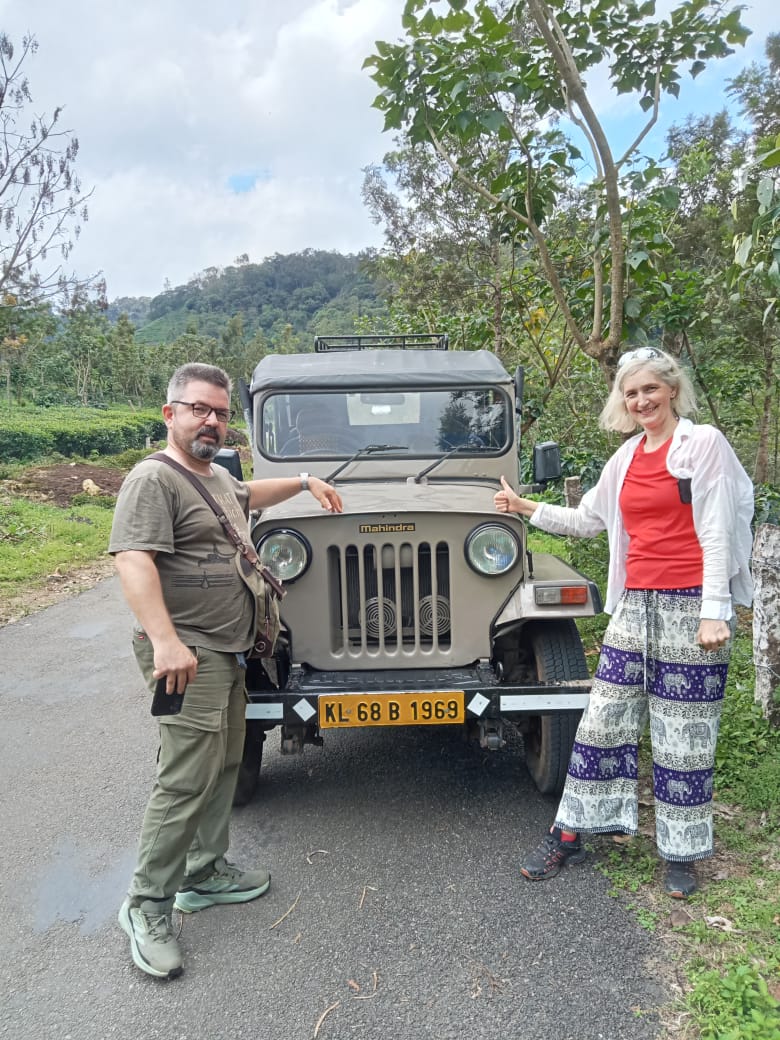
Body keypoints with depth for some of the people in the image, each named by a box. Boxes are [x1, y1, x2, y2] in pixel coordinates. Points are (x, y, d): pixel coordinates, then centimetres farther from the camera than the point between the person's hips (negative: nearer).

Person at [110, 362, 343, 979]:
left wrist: (305, 481, 39)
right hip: (186, 656, -10)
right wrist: (165, 640, -35)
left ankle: (205, 874, 30)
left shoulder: (217, 477, 16)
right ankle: (147, 906, 7)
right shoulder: (154, 479, -13)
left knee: (224, 766, 15)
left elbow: (246, 496, 41)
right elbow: (132, 559, -26)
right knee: (187, 780, -8)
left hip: (228, 652, 10)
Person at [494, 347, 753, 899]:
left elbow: (716, 533, -10)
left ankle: (682, 852, 23)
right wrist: (526, 508, 19)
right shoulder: (626, 458, 13)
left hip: (690, 606, -5)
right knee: (603, 720, 8)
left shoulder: (705, 443, -5)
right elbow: (587, 519, 22)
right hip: (635, 605, 5)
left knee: (684, 735, 5)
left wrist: (714, 613, -16)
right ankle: (569, 836, 19)